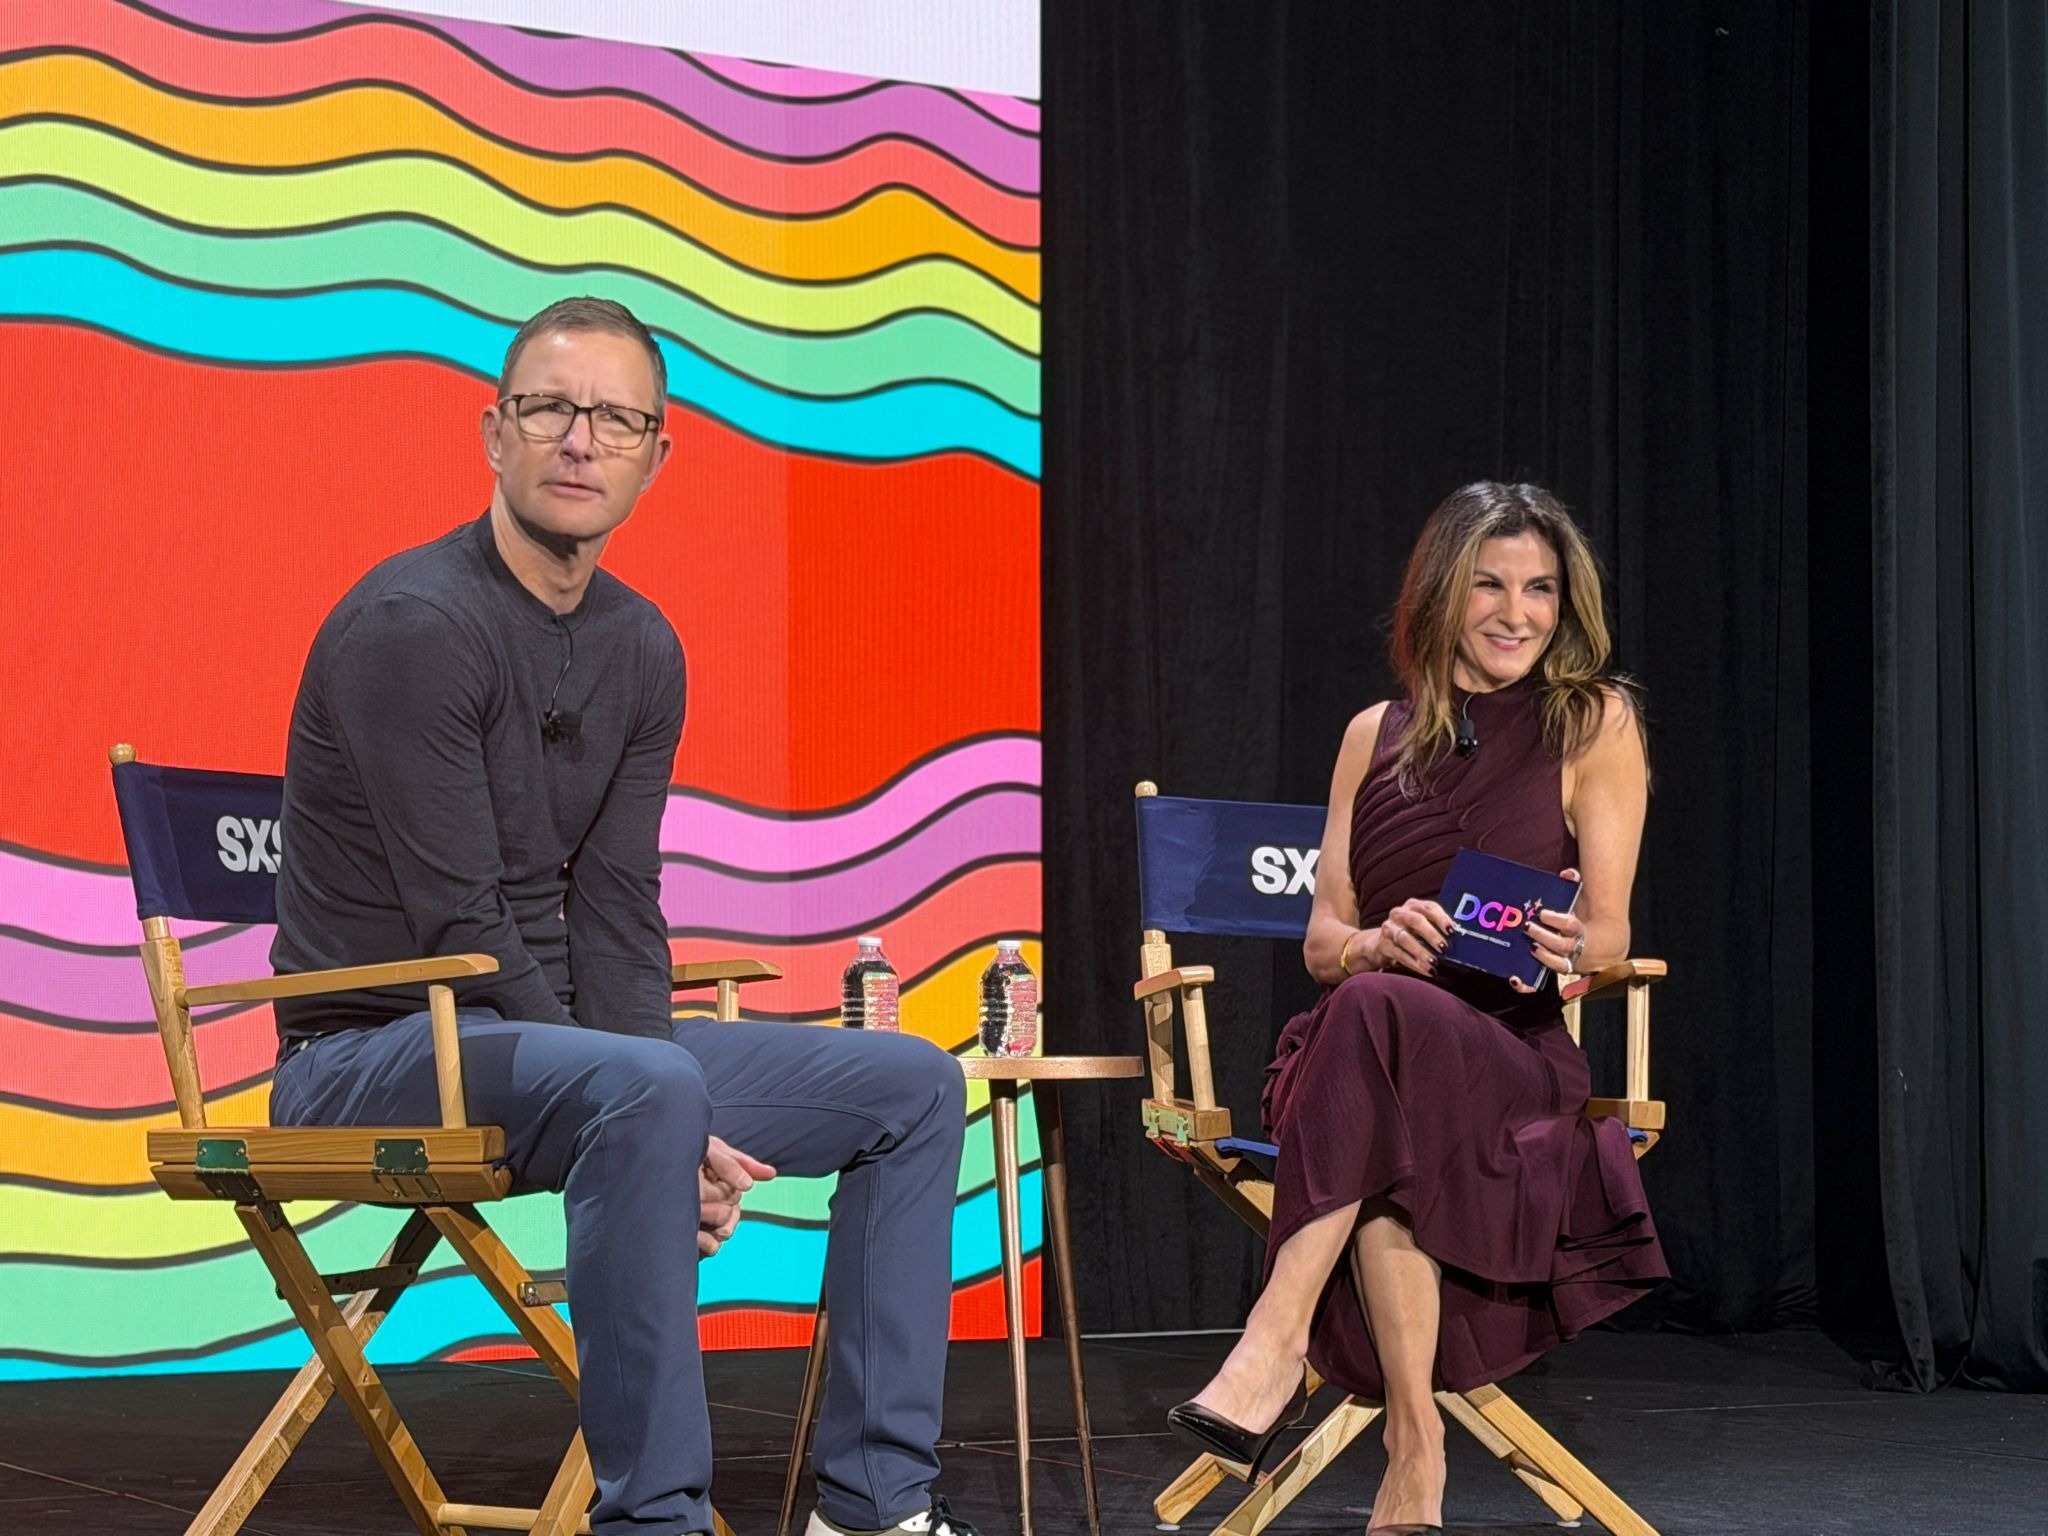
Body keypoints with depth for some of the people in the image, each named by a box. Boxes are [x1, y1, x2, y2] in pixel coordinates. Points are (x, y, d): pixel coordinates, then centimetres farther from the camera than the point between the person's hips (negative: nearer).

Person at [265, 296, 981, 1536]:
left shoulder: (640, 649, 8)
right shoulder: (413, 626, -17)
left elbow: (616, 918, 4)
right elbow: (466, 932, -20)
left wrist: (668, 1136, -13)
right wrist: (660, 1121, -22)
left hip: (558, 1036, 9)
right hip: (373, 1053, -8)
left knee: (912, 1086, 3)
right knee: (644, 1089, -38)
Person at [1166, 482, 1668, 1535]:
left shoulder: (1595, 725, 6)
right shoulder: (1377, 737, 16)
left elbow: (1609, 935, 1)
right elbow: (1321, 942, 12)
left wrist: (1570, 947, -24)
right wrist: (1380, 944, -13)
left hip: (1512, 1055, -2)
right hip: (1347, 1061, 3)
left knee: (1375, 1016, -38)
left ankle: (1277, 1342, -43)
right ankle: (1413, 1449, -41)